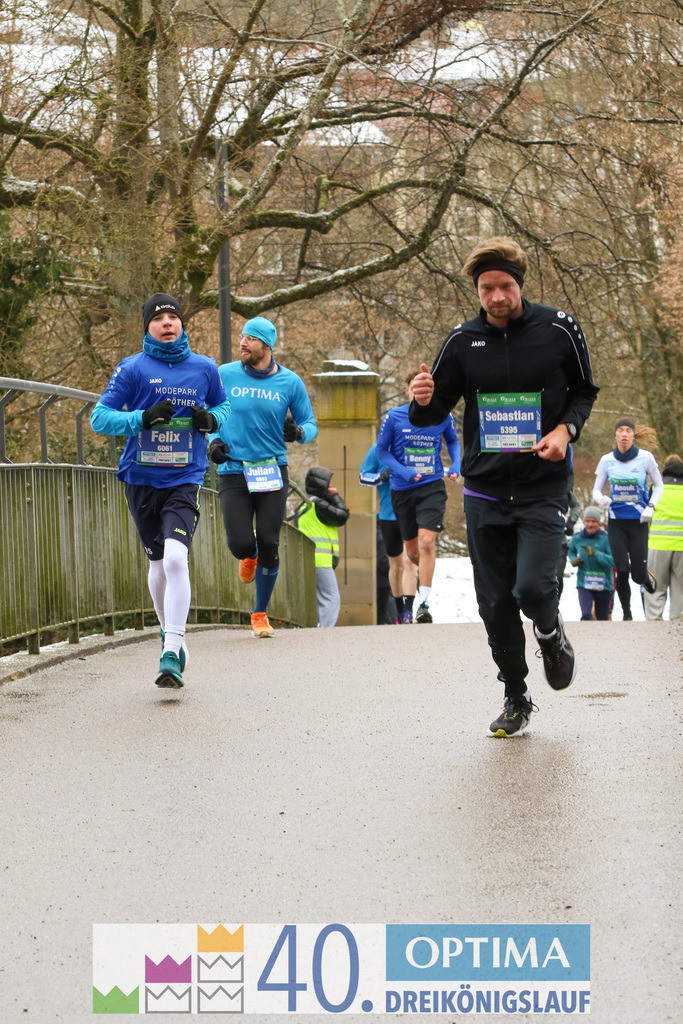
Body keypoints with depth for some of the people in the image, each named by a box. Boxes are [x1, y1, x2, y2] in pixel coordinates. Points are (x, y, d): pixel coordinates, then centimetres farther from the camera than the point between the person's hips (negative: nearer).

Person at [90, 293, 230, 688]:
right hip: (141, 478, 1)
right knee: (159, 563, 12)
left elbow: (224, 406, 20)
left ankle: (171, 656, -21)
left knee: (176, 558, -20)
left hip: (185, 480, -1)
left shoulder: (205, 368, 3)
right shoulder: (133, 369, -3)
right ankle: (171, 637, 36)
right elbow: (99, 418, -5)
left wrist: (211, 419, -3)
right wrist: (143, 418, -20)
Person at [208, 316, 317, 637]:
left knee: (269, 545, -5)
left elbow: (310, 424, 8)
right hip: (233, 470, 0)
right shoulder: (225, 376, 2)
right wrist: (214, 440, -3)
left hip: (272, 472, 0)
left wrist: (299, 432, -15)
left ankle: (260, 614, 15)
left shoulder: (290, 382, 0)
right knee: (240, 544, -12)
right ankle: (249, 557, 29)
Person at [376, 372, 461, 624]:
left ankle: (424, 603, -18)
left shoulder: (442, 417, -2)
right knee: (412, 551, 13)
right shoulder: (393, 417, -6)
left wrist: (456, 466, -1)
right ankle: (424, 571, 49)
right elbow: (381, 450, 1)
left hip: (432, 487, -1)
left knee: (426, 542, -19)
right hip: (402, 490, 1)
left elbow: (453, 441, 17)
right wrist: (403, 471, -14)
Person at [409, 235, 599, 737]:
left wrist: (566, 429, -10)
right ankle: (516, 700, 22)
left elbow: (584, 390, 10)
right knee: (496, 604, 4)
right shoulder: (463, 340, 0)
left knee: (533, 588, -18)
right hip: (485, 492, 2)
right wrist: (423, 402, -17)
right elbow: (436, 411, 8)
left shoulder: (558, 329, -4)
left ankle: (552, 633, 18)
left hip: (544, 489, -2)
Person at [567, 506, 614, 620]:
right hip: (584, 584, 1)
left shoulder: (606, 538, -12)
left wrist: (595, 554, -29)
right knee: (586, 615, -22)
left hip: (603, 584, -1)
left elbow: (614, 561, -19)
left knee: (602, 619, 14)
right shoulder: (577, 538, -1)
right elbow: (570, 550, 21)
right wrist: (573, 560, 0)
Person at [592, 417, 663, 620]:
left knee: (638, 575, -4)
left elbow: (659, 485, 7)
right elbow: (596, 490, 6)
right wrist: (601, 499, -18)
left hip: (638, 522, -1)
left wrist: (651, 507, -8)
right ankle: (626, 614, 8)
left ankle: (648, 578, 34)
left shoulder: (645, 458, -5)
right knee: (622, 571, -10)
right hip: (616, 523, 1)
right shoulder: (607, 460, 0)